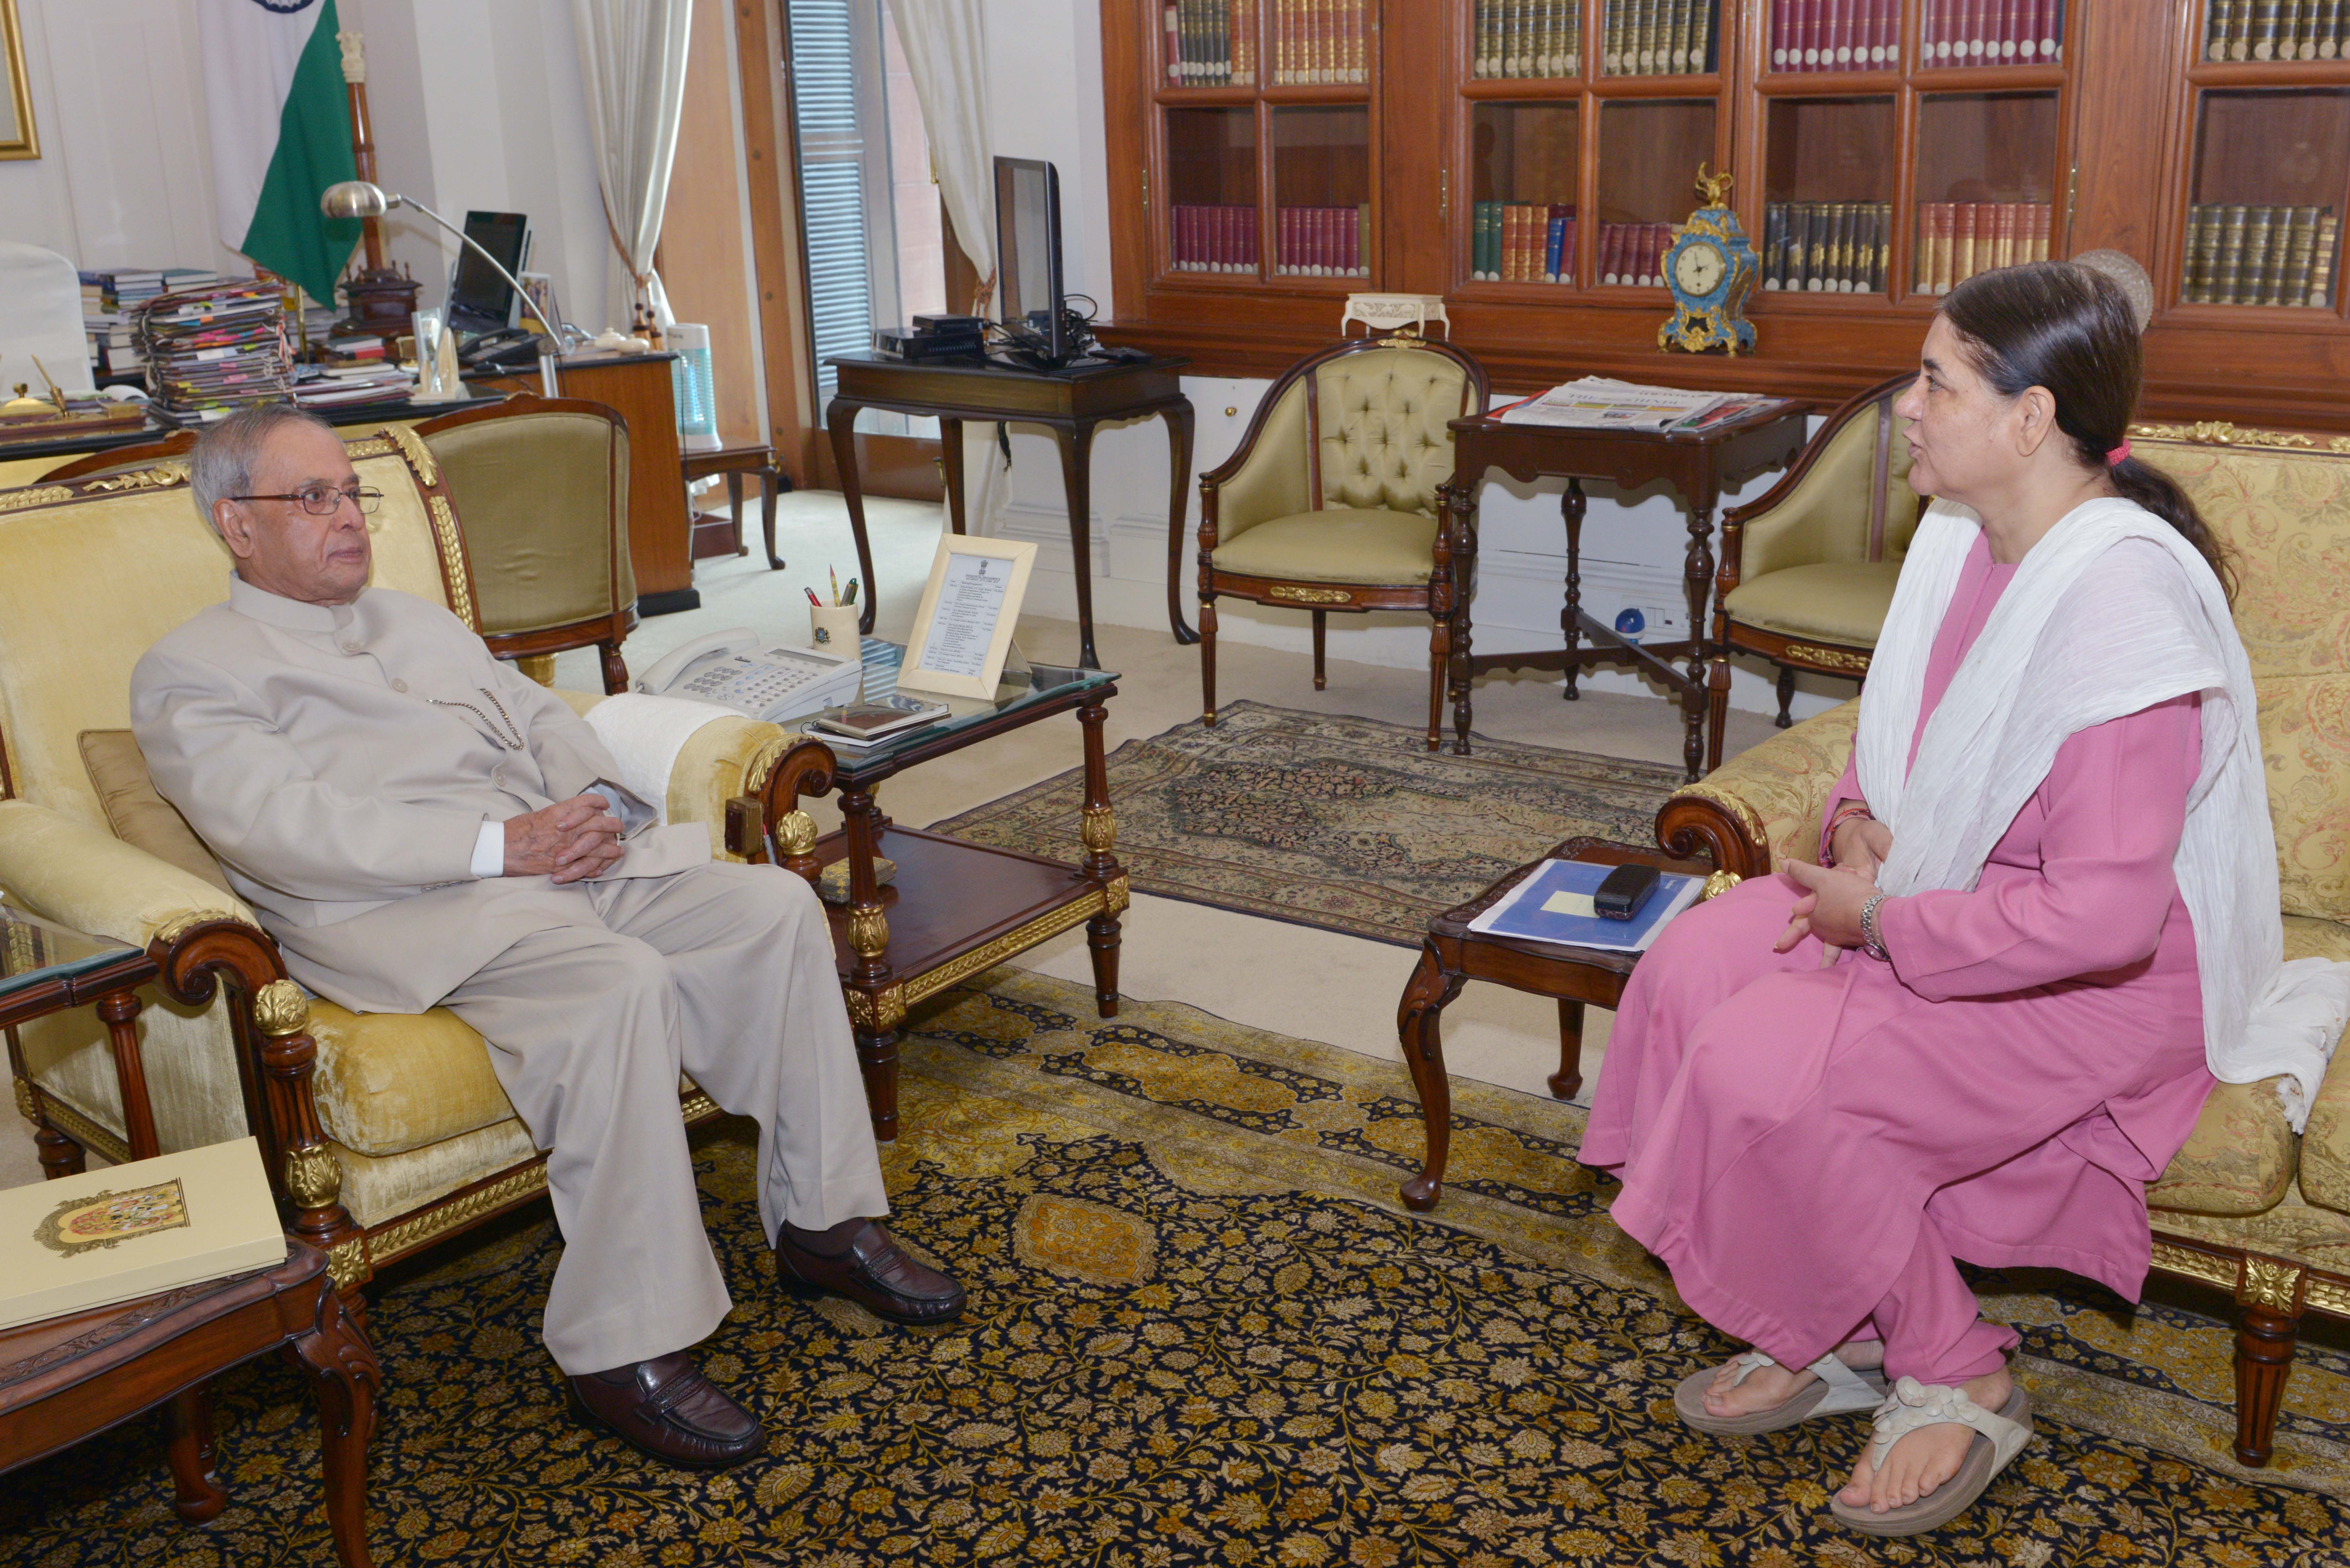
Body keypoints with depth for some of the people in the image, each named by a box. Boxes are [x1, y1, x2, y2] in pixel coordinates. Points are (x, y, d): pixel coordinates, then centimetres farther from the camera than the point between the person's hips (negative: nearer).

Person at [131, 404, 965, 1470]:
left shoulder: (422, 623, 28)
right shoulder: (189, 673, 4)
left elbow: (542, 720, 22)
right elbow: (281, 829, -12)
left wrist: (596, 805, -3)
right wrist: (497, 847, -20)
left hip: (566, 858, 7)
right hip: (403, 911, -7)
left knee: (778, 906, -13)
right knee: (620, 983, -34)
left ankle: (824, 1221, -2)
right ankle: (625, 1348, -26)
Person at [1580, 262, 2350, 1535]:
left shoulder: (2122, 600, -28)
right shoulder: (1963, 535, 1)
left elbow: (2104, 915, -31)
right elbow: (1900, 735, 17)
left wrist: (1887, 923, -21)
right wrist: (1857, 816, -5)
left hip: (2104, 983, -9)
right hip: (1943, 892, 9)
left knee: (1767, 1070, -24)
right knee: (1688, 974, -7)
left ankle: (1956, 1380, 2)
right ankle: (1836, 1334, 8)